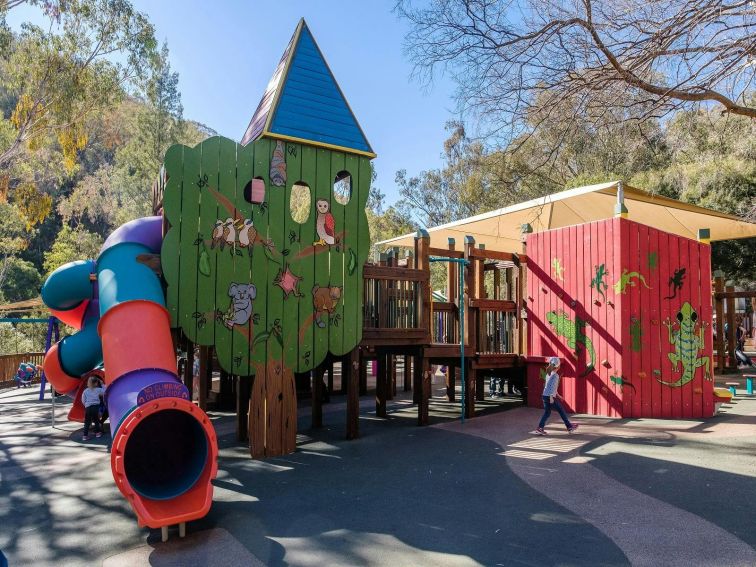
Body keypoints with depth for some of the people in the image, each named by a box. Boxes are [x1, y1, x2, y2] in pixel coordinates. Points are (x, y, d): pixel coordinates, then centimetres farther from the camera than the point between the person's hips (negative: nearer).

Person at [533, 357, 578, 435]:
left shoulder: (548, 374, 13)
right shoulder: (555, 375, -13)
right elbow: (552, 386, -21)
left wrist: (557, 394, 31)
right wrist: (551, 397, -23)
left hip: (545, 396, 8)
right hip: (551, 396, -8)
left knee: (547, 412, 11)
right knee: (561, 411, 7)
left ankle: (540, 428, 4)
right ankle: (569, 427, 19)